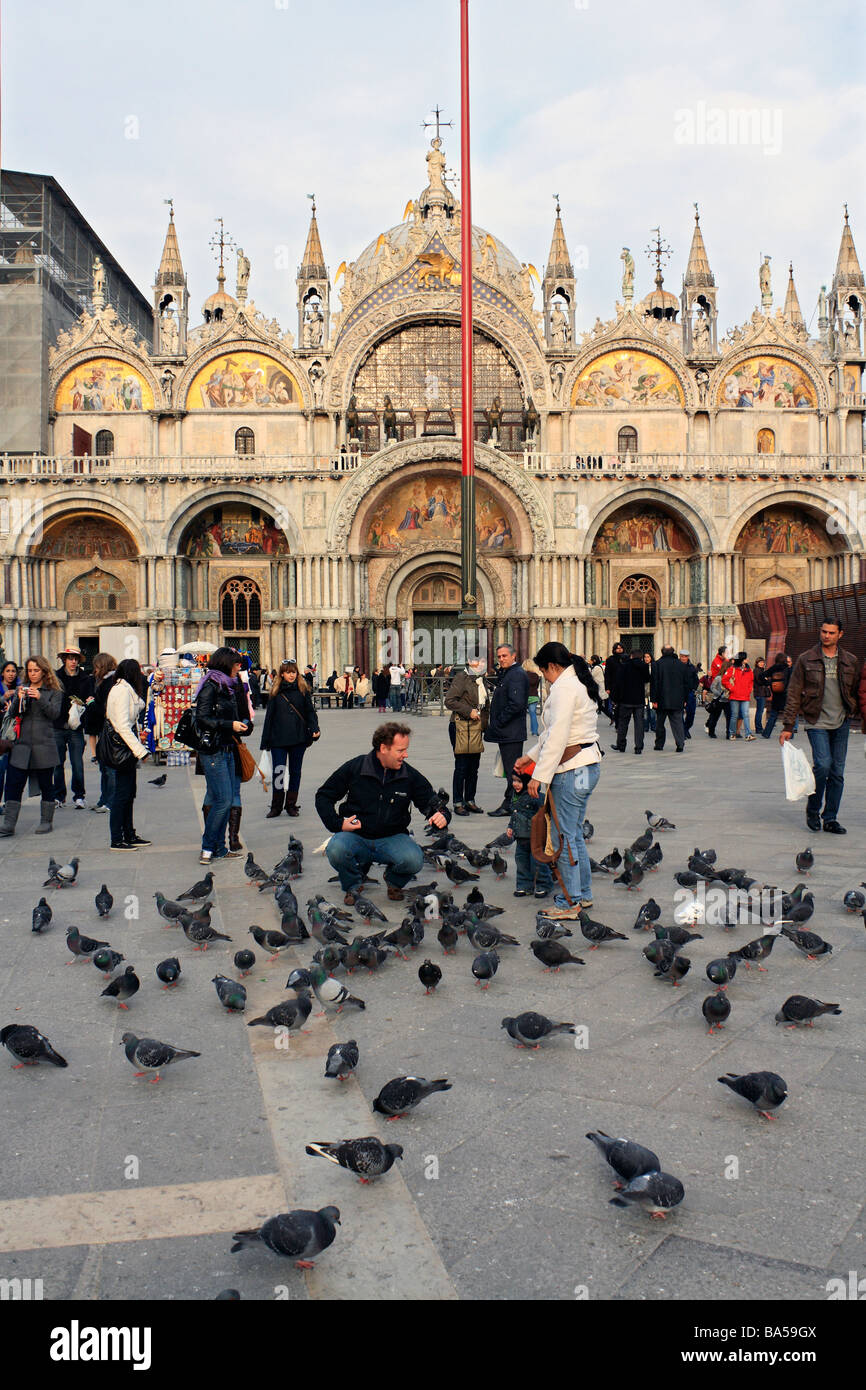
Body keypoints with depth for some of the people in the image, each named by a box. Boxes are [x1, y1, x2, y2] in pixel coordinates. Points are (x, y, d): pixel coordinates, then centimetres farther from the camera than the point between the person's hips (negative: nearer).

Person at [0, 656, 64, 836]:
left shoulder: (54, 692, 3)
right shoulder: (20, 689, 13)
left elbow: (55, 713, -10)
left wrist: (40, 698, -24)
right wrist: (19, 699, -13)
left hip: (43, 745, -3)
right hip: (21, 744, 3)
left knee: (46, 784, 5)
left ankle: (46, 821, 15)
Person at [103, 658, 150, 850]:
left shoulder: (126, 689, 14)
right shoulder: (123, 690, -16)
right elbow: (122, 726, -22)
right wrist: (140, 750, -22)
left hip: (127, 749, 10)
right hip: (123, 748, -10)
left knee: (128, 794, 15)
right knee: (122, 794, -4)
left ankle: (129, 835, 23)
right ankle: (116, 840, 1)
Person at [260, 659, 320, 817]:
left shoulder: (303, 690, 5)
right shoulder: (276, 692, 5)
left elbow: (310, 711, 6)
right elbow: (269, 716, 7)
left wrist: (314, 728, -12)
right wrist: (265, 742, 4)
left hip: (298, 738, 1)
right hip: (278, 739, -1)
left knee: (295, 771, 8)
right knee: (278, 772, -3)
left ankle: (291, 805, 19)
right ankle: (276, 806, 9)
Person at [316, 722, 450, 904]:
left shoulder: (410, 776, -1)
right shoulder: (354, 768, -5)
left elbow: (431, 803, 8)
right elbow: (323, 796, 5)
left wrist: (442, 816, -16)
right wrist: (337, 823, -9)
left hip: (392, 838, 1)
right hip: (356, 837, -1)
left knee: (414, 860, -31)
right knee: (336, 850, -34)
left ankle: (394, 882, 9)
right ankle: (352, 885, 2)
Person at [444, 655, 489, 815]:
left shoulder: (481, 681, 16)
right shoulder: (462, 677, -6)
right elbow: (449, 701, -13)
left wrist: (484, 724, 12)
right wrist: (469, 711, -16)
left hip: (476, 729, 7)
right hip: (461, 727, -7)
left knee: (474, 767, 9)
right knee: (461, 767, -4)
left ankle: (470, 801, 18)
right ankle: (458, 803, 3)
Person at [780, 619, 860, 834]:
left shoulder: (850, 661, 8)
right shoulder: (806, 660, 0)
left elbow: (857, 692, 16)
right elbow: (793, 693, 0)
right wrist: (788, 726, -4)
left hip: (841, 723, 3)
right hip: (817, 723, -3)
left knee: (837, 771, 4)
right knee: (823, 764, -18)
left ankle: (830, 819, 15)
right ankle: (812, 809, 4)